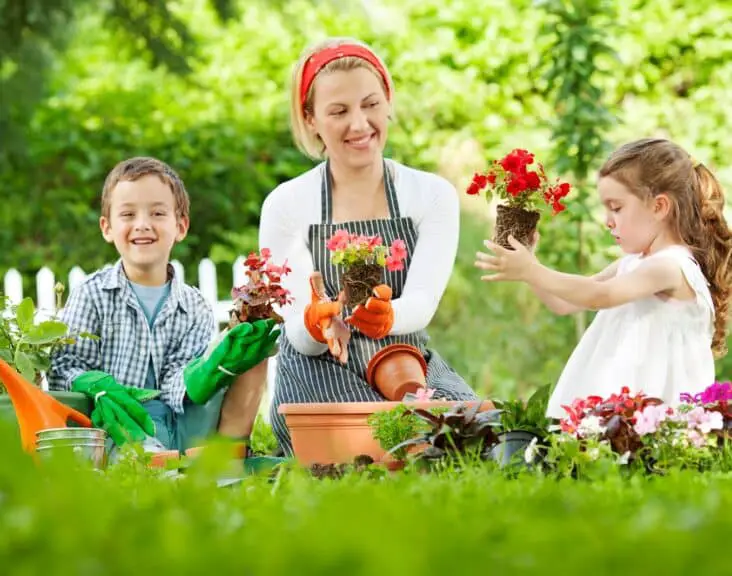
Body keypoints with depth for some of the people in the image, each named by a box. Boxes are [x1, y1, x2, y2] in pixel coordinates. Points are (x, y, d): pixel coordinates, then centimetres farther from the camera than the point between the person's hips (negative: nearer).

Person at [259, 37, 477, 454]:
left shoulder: (434, 196, 2)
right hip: (320, 378, -2)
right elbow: (299, 335, -7)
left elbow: (423, 302, -14)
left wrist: (386, 316, -39)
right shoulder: (287, 205, -1)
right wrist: (317, 323, -33)